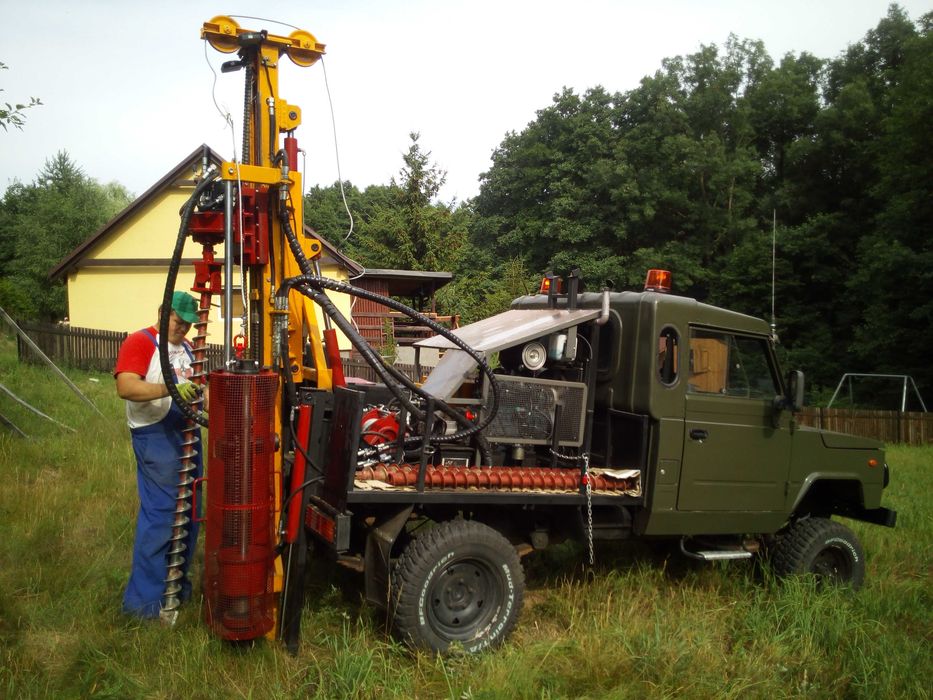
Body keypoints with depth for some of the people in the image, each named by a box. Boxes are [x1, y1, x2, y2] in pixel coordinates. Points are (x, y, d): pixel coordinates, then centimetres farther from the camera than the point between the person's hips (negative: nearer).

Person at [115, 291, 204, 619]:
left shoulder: (186, 347, 16)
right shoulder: (139, 342, -10)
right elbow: (125, 386, -24)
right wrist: (169, 389, -37)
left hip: (188, 433, 9)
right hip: (157, 436, -9)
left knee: (187, 513, 13)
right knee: (160, 515, -9)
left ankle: (178, 584, 27)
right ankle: (143, 599, 1)